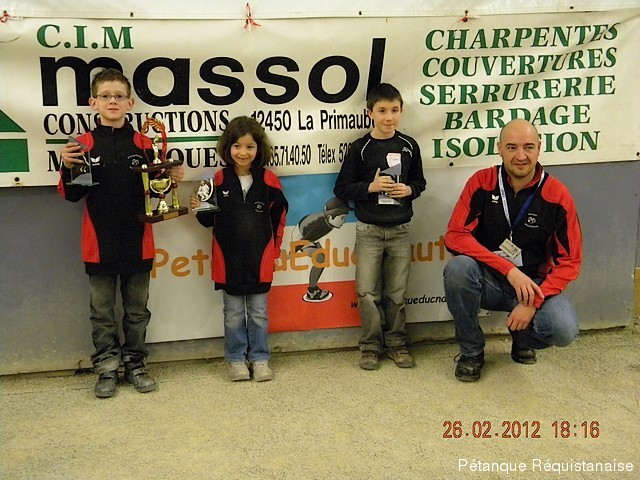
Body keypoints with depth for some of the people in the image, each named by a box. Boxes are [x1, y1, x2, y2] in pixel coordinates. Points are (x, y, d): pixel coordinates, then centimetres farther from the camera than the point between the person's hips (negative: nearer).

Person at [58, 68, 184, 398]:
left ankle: (135, 364, 27)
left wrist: (170, 179, -11)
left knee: (137, 309, 13)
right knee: (102, 311, 10)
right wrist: (68, 168, -19)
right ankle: (106, 368, 22)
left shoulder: (142, 144, 0)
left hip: (137, 241, 1)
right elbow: (71, 195, -2)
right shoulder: (83, 145, -2)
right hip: (99, 243, -1)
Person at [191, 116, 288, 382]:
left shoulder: (268, 179, -3)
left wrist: (274, 249, 9)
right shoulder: (219, 180, -4)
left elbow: (279, 215, 7)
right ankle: (236, 359, 25)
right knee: (233, 315, 12)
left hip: (260, 259, 0)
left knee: (259, 313, 12)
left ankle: (260, 358, 25)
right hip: (229, 259, 0)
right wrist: (200, 209, -18)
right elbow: (209, 220, 3)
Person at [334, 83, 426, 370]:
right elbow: (341, 188, -3)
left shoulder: (409, 146, 3)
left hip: (400, 230, 2)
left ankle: (396, 343, 22)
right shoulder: (360, 149, -5)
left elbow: (419, 181, 14)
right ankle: (370, 346, 14)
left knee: (396, 293, 8)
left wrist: (409, 190, -7)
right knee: (367, 292, 0)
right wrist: (370, 187, -16)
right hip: (369, 230, -2)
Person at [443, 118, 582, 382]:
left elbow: (569, 261, -5)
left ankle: (522, 339, 13)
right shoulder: (482, 182, -8)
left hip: (534, 284, 0)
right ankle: (471, 351, -8)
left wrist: (534, 302, -19)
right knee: (457, 268, -33)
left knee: (564, 330, -28)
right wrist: (510, 270, -25)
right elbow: (455, 236, -16)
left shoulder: (557, 195, -8)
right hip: (488, 280, 0)